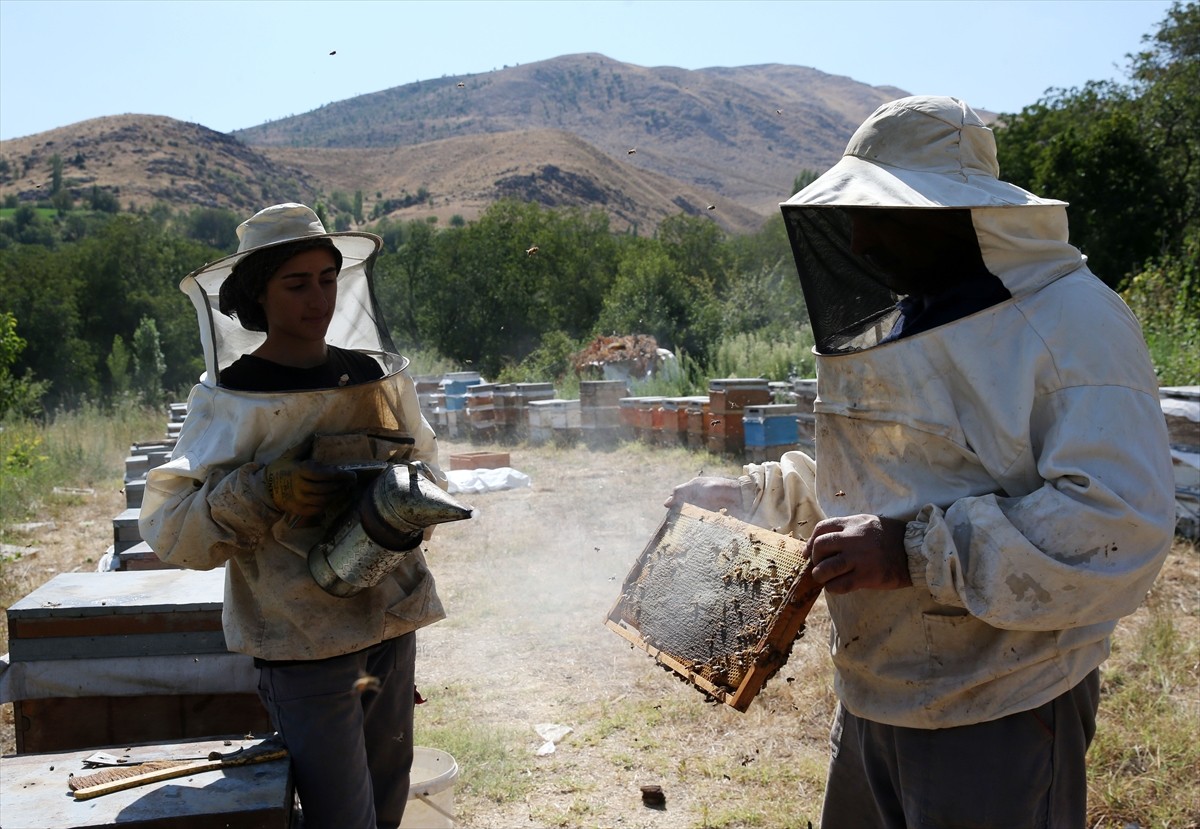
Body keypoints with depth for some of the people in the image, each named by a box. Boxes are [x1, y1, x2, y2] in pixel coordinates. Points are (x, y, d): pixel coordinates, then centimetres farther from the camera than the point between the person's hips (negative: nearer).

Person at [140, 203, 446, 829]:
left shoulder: (378, 375, 5)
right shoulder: (227, 399, -9)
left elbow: (423, 464, 17)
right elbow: (166, 528, -13)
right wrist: (263, 492, -28)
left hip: (393, 621, 5)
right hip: (304, 640, -5)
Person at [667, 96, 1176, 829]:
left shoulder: (1073, 322, -17)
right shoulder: (890, 323, 10)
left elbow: (1121, 527, -27)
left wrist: (916, 552, -32)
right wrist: (746, 495, 11)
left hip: (999, 719, -7)